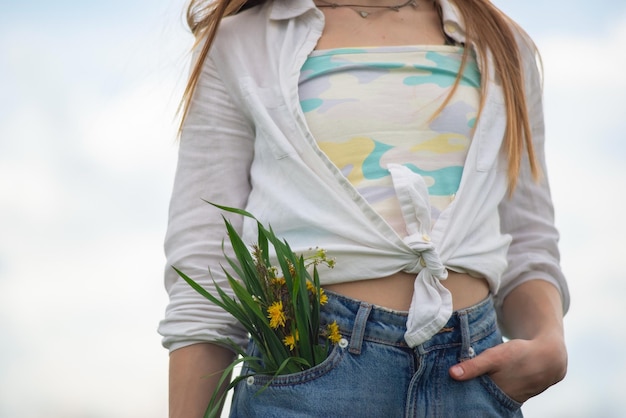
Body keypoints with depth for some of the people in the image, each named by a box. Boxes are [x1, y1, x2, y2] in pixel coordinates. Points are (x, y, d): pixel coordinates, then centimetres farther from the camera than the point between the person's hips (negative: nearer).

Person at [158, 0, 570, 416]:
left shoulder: (504, 46, 16)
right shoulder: (239, 43, 6)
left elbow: (528, 248, 15)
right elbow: (204, 272, 2)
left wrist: (549, 342, -5)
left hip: (469, 371, 3)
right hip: (305, 376, -2)